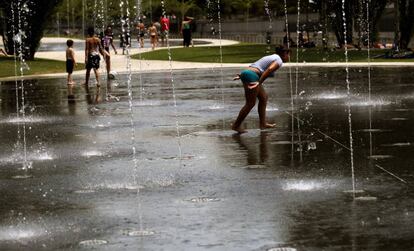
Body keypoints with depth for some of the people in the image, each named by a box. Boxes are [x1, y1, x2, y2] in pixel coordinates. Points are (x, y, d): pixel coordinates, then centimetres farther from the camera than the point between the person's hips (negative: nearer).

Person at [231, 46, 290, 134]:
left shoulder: (270, 57, 29)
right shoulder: (279, 61, -1)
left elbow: (253, 66, 26)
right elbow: (269, 69, -21)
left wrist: (241, 75, 20)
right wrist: (259, 83, -24)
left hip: (246, 73, 10)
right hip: (252, 76, -10)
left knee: (264, 97, 17)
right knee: (250, 104, -3)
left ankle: (263, 123, 18)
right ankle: (236, 125, 3)